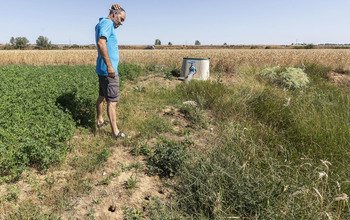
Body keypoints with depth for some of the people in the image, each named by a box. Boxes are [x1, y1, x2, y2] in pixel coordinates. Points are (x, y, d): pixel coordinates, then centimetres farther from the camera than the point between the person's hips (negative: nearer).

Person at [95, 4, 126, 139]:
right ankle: (115, 132, -2)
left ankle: (100, 121, 36)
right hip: (108, 70, -10)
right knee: (112, 100, -8)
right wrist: (109, 65, -32)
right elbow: (101, 43, -28)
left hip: (104, 70, 10)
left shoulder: (104, 24, 19)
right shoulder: (107, 23, -12)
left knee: (102, 96, 21)